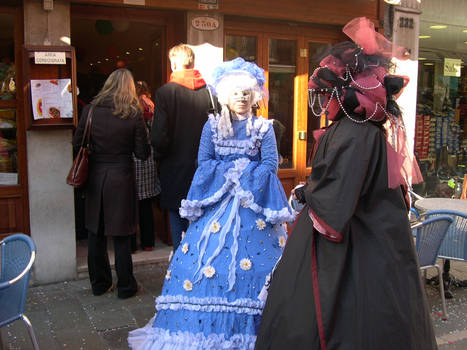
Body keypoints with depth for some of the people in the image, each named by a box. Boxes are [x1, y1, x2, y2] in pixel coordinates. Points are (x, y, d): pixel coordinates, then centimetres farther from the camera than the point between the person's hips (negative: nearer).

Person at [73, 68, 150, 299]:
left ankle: (99, 283, 27)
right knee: (121, 236, 8)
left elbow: (77, 143, 3)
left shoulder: (91, 109, -3)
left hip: (95, 176, 2)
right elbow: (142, 153, -7)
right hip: (121, 178, -2)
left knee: (96, 234, 15)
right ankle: (125, 286, 18)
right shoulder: (133, 113, -9)